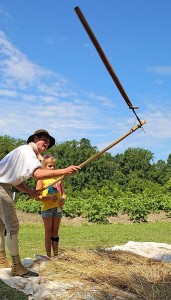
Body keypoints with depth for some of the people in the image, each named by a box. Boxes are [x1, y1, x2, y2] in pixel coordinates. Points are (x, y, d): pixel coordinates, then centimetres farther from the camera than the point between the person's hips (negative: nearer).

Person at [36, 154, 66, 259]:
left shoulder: (58, 178, 8)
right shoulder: (42, 179, -4)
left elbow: (63, 193, 14)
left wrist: (63, 198, -8)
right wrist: (48, 197, -22)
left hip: (58, 208, 4)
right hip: (47, 208, -3)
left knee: (55, 231, 11)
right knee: (48, 232, 4)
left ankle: (56, 254, 18)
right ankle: (48, 255, 13)